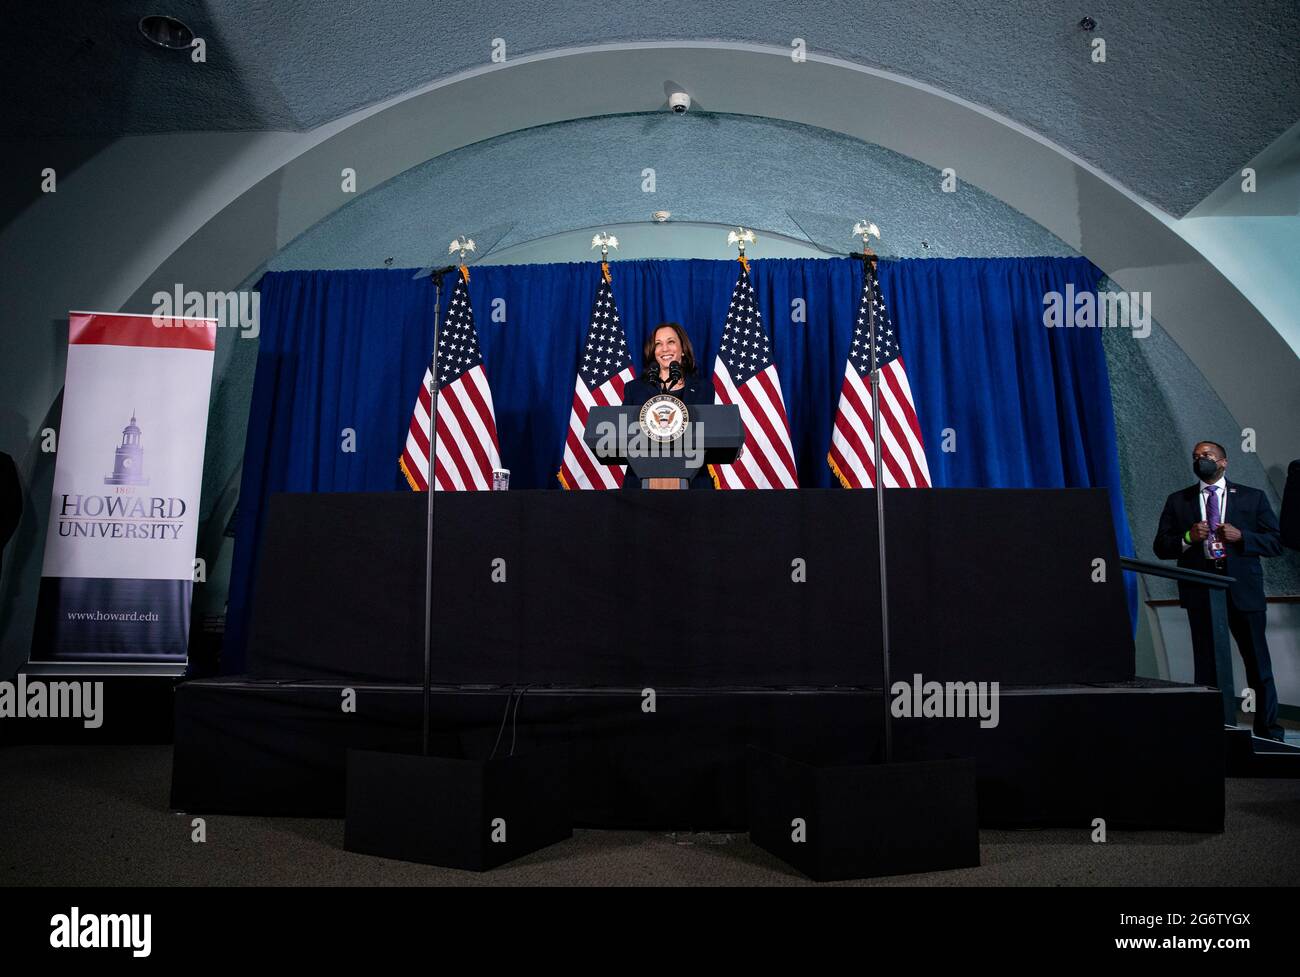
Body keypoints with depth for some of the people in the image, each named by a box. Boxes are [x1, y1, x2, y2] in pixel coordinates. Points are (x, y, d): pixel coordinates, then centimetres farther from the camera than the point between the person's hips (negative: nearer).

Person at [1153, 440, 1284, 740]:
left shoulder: (1253, 498, 8)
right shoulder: (1178, 501, 10)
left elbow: (1275, 542, 4)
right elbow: (1160, 547, 6)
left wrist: (1241, 536, -12)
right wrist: (1188, 538, -12)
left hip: (1243, 591, 0)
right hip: (1200, 593, 1)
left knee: (1259, 667, 6)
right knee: (1206, 668, 5)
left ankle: (1269, 734, 18)